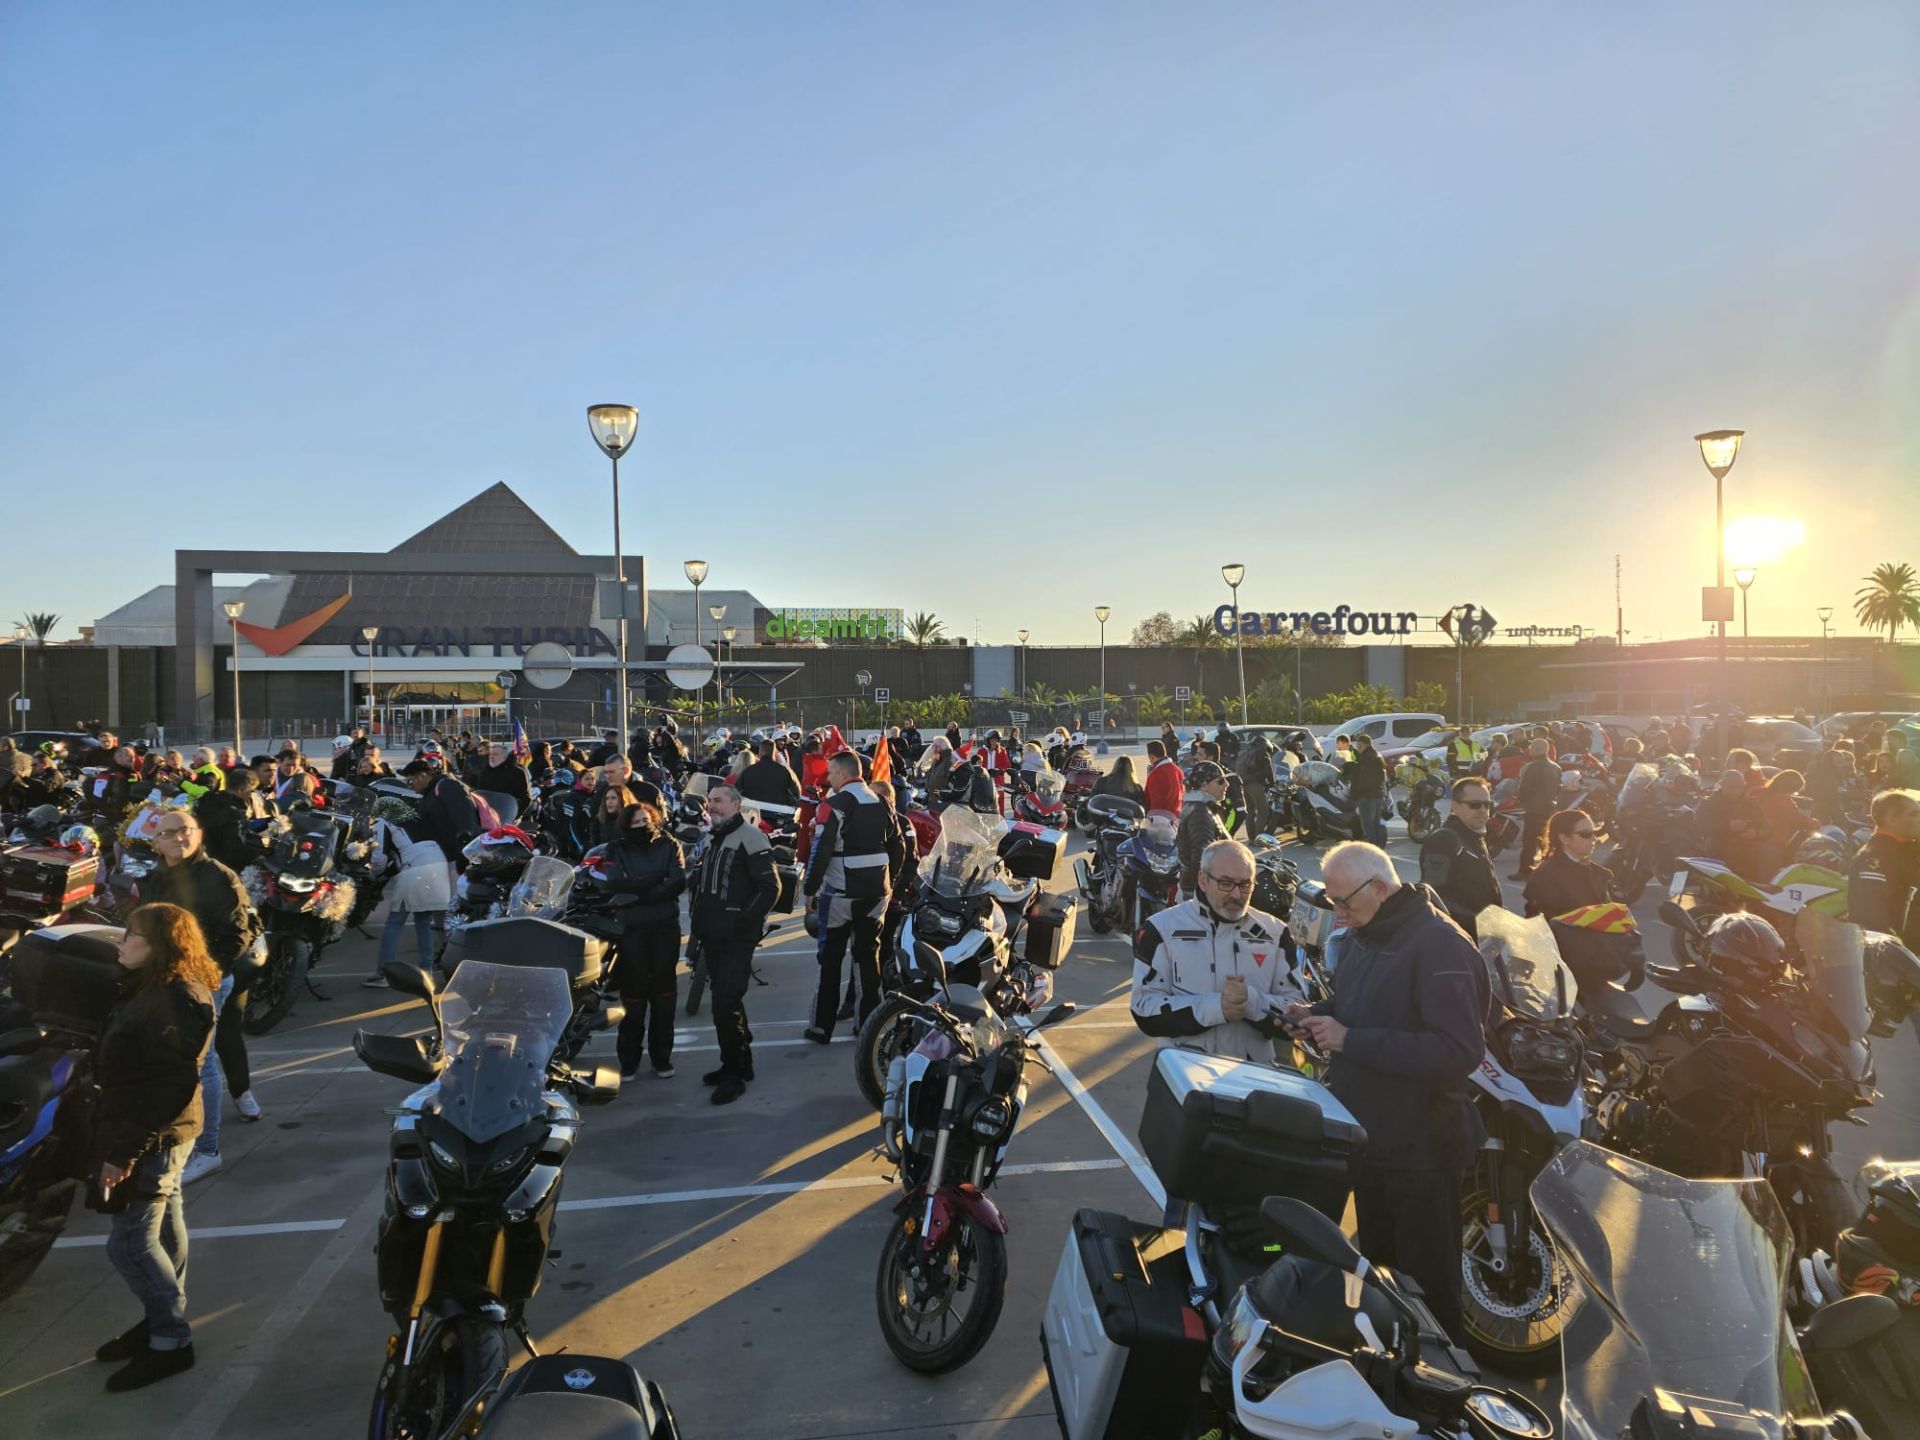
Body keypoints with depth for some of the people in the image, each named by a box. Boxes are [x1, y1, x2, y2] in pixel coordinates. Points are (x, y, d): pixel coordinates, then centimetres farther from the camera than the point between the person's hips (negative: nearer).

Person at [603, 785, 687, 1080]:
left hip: (666, 927, 1)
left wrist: (639, 892, -14)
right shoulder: (618, 849, 6)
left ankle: (661, 1056, 17)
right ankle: (629, 1060, 9)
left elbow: (679, 881, -8)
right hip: (632, 929, -1)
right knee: (634, 993, -1)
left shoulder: (669, 845, 7)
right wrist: (654, 880, -14)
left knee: (664, 992, 7)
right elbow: (615, 884, -11)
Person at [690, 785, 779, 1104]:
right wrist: (698, 917, 15)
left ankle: (733, 1074, -1)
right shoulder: (711, 838, 17)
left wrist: (744, 920, -19)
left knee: (726, 1005, -11)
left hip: (737, 937, -9)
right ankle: (740, 1063, 29)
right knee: (725, 1001, 16)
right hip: (713, 935, 9)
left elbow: (770, 887, -16)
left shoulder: (750, 836, -12)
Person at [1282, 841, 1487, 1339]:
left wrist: (1350, 1040, -29)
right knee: (1376, 1264, 25)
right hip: (1368, 1137, 9)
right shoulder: (1363, 938, 7)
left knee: (1427, 1280, 7)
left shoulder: (1439, 944, -22)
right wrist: (1317, 1016, -1)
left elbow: (1460, 1051, -30)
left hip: (1419, 1151, -9)